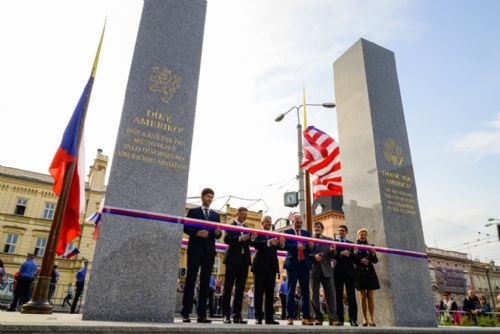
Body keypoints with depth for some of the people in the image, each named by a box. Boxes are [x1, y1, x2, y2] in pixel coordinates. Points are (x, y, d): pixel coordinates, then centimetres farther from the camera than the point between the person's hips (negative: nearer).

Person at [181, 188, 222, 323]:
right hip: (195, 249, -3)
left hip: (209, 251, 3)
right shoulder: (193, 211, 8)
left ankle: (201, 314, 6)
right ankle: (185, 313, 4)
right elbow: (186, 228, 0)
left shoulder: (216, 215, 17)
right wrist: (197, 232, -17)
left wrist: (218, 232, -11)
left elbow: (217, 235, 11)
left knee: (205, 282, 2)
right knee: (191, 280, -1)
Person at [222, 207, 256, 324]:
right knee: (228, 288, -1)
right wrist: (240, 238, -25)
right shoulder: (230, 226, 1)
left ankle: (237, 315, 8)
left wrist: (252, 238, -9)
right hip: (233, 259, -5)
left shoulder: (247, 228, 18)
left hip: (244, 260, 6)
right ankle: (226, 315, 4)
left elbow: (248, 243, 11)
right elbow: (226, 239, -13)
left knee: (240, 289, 5)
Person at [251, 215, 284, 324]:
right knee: (259, 292, -1)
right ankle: (258, 317, 4)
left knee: (270, 293, 5)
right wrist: (268, 242, -33)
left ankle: (269, 317, 7)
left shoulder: (275, 235, 15)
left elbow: (279, 246, -1)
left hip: (272, 266, 4)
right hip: (260, 266, -4)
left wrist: (281, 243, -25)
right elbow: (255, 244, -17)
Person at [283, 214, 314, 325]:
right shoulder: (287, 232, 4)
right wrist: (296, 247, -23)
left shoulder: (306, 233, 15)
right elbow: (285, 245, -10)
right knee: (291, 291, 2)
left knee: (305, 290, 3)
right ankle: (290, 317, 6)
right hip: (292, 264, -3)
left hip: (304, 264, 4)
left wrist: (310, 246, -13)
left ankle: (306, 317, 8)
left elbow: (310, 249, 9)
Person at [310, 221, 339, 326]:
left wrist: (332, 251, -12)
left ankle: (333, 318, 1)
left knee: (330, 294, -2)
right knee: (315, 295, 2)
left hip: (326, 270, 1)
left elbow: (332, 256, 9)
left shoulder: (329, 240, 15)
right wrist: (314, 256, -17)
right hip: (314, 270, -1)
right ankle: (318, 318, 9)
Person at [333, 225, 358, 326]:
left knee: (351, 296, -1)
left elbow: (354, 258, 6)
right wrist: (342, 253, -21)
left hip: (349, 271, 2)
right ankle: (340, 319, 3)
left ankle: (353, 319, 2)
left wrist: (350, 254, -13)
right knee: (338, 296, 0)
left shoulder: (351, 243, 17)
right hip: (338, 271, -2)